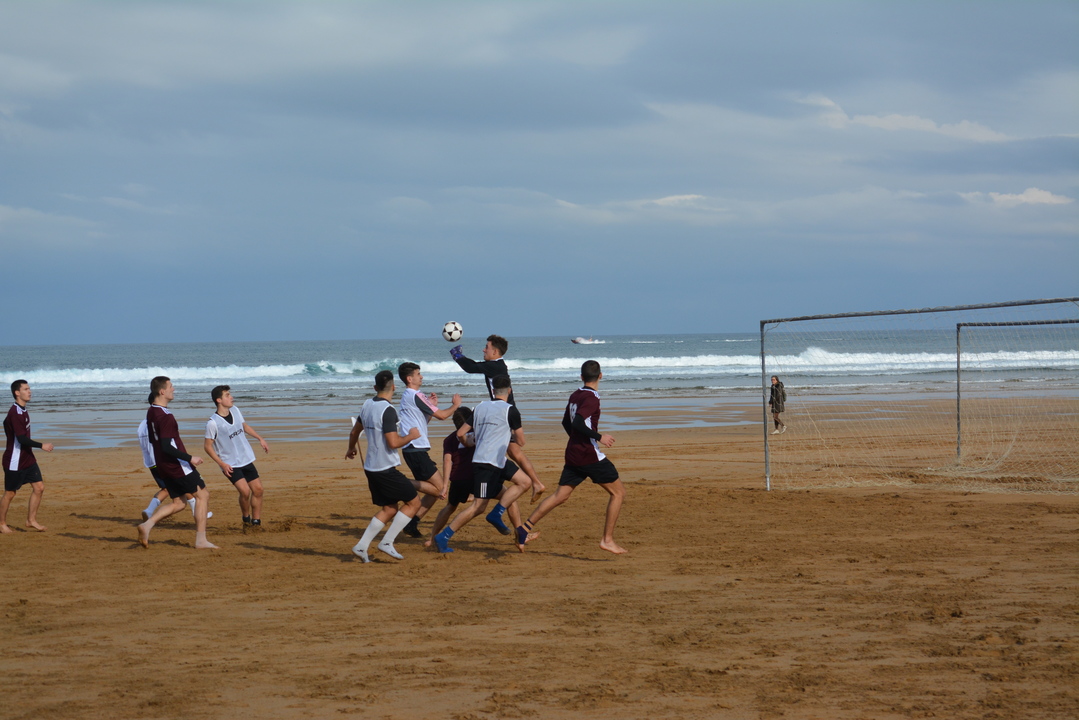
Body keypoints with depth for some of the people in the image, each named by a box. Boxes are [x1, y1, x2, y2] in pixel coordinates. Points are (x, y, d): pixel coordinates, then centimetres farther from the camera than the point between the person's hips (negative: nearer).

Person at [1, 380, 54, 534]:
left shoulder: (23, 410, 9)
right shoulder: (15, 413, -21)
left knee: (39, 487, 4)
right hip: (15, 461, -9)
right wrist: (42, 445, -25)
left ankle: (31, 520, 13)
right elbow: (21, 438, -27)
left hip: (27, 458, 9)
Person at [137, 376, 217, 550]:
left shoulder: (151, 412, 9)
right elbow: (167, 447, -26)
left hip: (163, 464, 9)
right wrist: (190, 458, -19)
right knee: (202, 494, 1)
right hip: (177, 464, -9)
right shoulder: (165, 416, -21)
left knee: (177, 503, 15)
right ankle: (201, 540, 1)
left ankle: (147, 524, 1)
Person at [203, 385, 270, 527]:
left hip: (246, 459, 7)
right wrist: (222, 464, -17)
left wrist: (260, 438, 17)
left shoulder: (235, 410, 1)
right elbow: (207, 446, -12)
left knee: (258, 489, 6)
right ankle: (246, 519, 5)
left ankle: (256, 522, 20)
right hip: (230, 465, -7)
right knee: (245, 491, -20)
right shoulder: (213, 423, -19)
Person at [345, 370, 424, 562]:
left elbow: (354, 432, 23)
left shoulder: (367, 405, 8)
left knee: (389, 509, 16)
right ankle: (387, 542, -2)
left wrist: (352, 449, 43)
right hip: (386, 469, -9)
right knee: (413, 501, 2)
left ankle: (361, 547, 10)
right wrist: (411, 436, -5)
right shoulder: (387, 410, -18)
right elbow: (393, 443, -24)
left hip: (371, 467, 9)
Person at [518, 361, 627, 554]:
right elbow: (577, 423, -24)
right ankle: (608, 539, -3)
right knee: (618, 491, 2)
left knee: (560, 496, 10)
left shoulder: (575, 395, 12)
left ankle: (525, 528, 4)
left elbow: (566, 423, 24)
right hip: (590, 455, -8)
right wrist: (599, 437, -19)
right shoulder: (591, 397, -13)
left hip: (573, 453, 8)